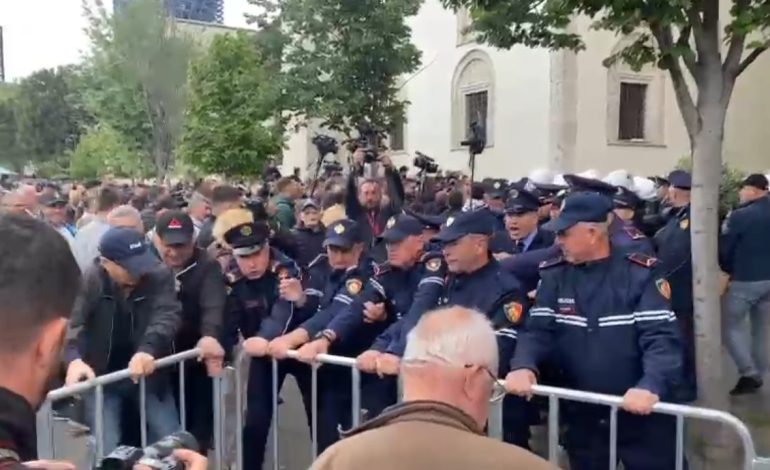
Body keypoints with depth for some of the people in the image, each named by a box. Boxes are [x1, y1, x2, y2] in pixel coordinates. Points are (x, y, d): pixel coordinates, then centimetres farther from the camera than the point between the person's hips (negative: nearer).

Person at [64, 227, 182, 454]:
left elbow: (167, 314, -26)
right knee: (108, 448, -5)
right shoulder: (88, 281, -16)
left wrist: (148, 349, -46)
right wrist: (73, 358, -48)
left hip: (148, 373, 2)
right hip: (101, 376, -1)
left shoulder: (159, 276, -14)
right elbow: (70, 321, -28)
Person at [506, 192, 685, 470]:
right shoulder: (554, 275, 1)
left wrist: (651, 386, -36)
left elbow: (662, 338, -18)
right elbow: (538, 330, -5)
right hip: (582, 415, 4)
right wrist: (523, 366, -26)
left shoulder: (640, 274, -11)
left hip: (641, 414, -3)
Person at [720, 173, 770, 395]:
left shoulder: (740, 215, -17)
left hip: (744, 279, -6)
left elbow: (724, 247, -10)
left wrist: (727, 270, 7)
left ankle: (749, 373, -2)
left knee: (731, 324, 6)